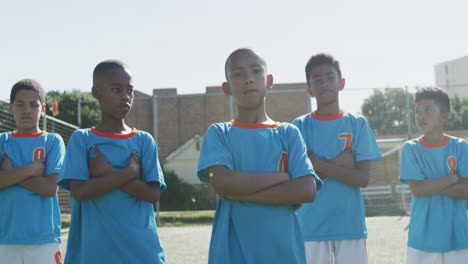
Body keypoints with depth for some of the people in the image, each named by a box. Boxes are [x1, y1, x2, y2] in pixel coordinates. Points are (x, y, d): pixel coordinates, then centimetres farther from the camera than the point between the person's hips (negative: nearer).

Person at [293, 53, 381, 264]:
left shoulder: (357, 124, 3)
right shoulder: (300, 126, 2)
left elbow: (363, 177, -5)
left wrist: (319, 165, -13)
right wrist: (341, 163, -12)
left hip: (350, 224, 1)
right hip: (312, 226, 0)